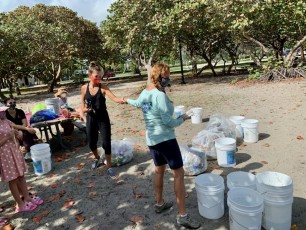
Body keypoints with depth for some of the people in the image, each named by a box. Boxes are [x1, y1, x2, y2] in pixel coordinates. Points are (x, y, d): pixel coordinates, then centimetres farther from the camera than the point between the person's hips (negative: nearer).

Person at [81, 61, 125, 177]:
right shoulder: (84, 88, -3)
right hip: (91, 119, 3)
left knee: (106, 143, -3)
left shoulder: (103, 88, -11)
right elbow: (82, 105, 7)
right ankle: (97, 158, 47)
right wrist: (84, 109, -14)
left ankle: (109, 167, 14)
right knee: (91, 142, 14)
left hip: (103, 119, -2)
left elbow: (114, 98, -27)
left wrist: (122, 100, -48)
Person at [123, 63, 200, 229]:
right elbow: (169, 122, -22)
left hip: (151, 139, 9)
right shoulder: (160, 95, -22)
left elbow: (137, 103, 28)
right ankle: (182, 215, 5)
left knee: (159, 170, 22)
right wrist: (183, 118, -2)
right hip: (165, 139, -9)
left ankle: (159, 204, 37)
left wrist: (127, 101, 51)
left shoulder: (144, 93, 4)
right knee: (178, 173, -1)